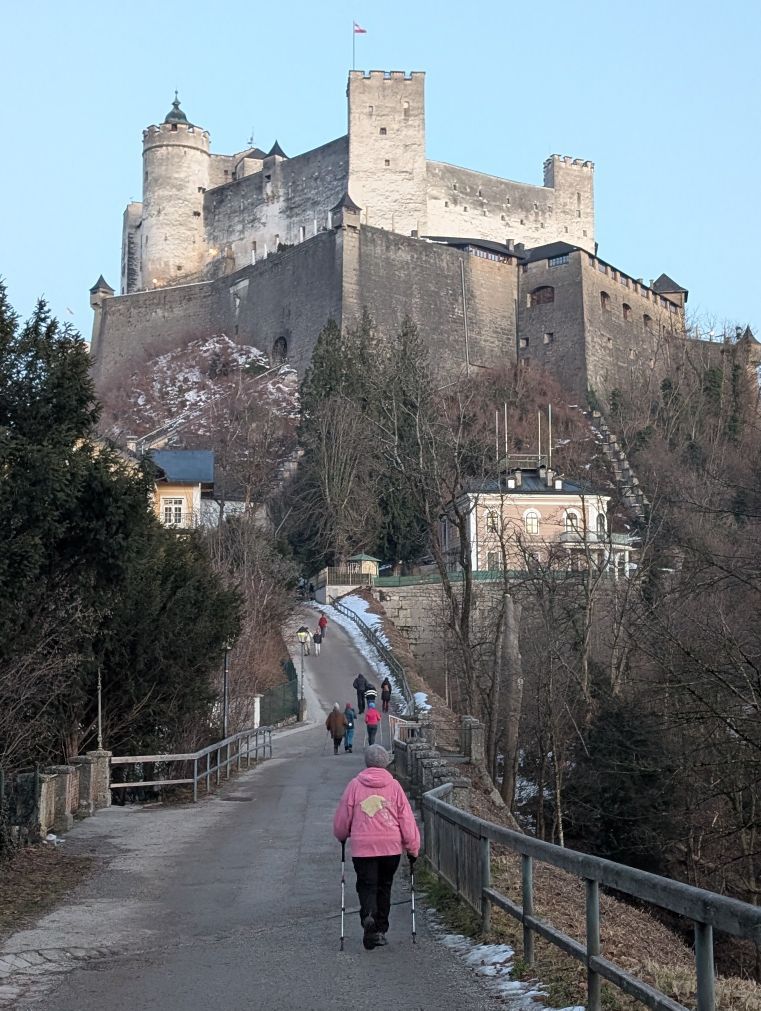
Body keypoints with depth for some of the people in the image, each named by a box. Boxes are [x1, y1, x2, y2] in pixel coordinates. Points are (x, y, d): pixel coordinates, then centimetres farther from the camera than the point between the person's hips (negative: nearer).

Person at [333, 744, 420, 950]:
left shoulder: (355, 785, -1)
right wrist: (413, 848, 9)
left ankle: (368, 917, -24)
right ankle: (380, 930, 18)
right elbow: (407, 819, 1)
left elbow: (342, 817, 7)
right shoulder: (394, 786, 0)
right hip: (391, 847, 1)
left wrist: (342, 836, 27)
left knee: (367, 886, 3)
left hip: (362, 847, -1)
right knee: (384, 887, 16)